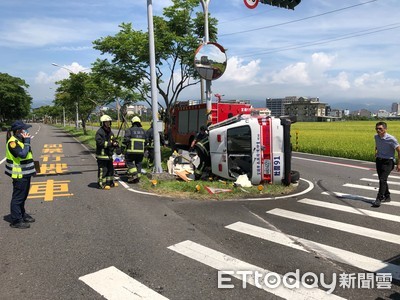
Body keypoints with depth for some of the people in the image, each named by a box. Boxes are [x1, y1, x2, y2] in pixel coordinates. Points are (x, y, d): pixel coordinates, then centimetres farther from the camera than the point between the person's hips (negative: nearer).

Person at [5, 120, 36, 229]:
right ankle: (16, 221, 5)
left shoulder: (20, 140, 12)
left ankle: (22, 215, 33)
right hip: (19, 175, -10)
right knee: (18, 197, -2)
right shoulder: (13, 142, -18)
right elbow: (22, 154, -29)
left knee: (23, 196, 20)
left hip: (25, 174, 10)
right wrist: (27, 141, -23)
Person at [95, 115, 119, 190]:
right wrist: (111, 143, -26)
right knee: (103, 169, -5)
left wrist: (115, 144, -4)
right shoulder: (100, 132, -13)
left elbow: (113, 141, 21)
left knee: (110, 169, 16)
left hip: (109, 155, 9)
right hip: (102, 155, -9)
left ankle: (110, 182, 28)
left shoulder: (110, 132, 14)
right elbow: (100, 142, -23)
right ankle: (102, 184, 4)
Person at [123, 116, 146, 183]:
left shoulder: (129, 130, -5)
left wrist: (126, 144, 7)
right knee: (138, 163, 12)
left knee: (129, 162, 10)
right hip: (141, 151, 4)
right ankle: (137, 177, 13)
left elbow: (126, 140, -13)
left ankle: (134, 174, -4)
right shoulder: (143, 131, 10)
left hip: (132, 150, -4)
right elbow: (146, 141, 11)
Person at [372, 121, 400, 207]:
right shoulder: (376, 137, 1)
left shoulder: (391, 139, -17)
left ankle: (379, 199, -15)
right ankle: (387, 197, 29)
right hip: (379, 160, 7)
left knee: (383, 179, -17)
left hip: (388, 161, -6)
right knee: (382, 180, 13)